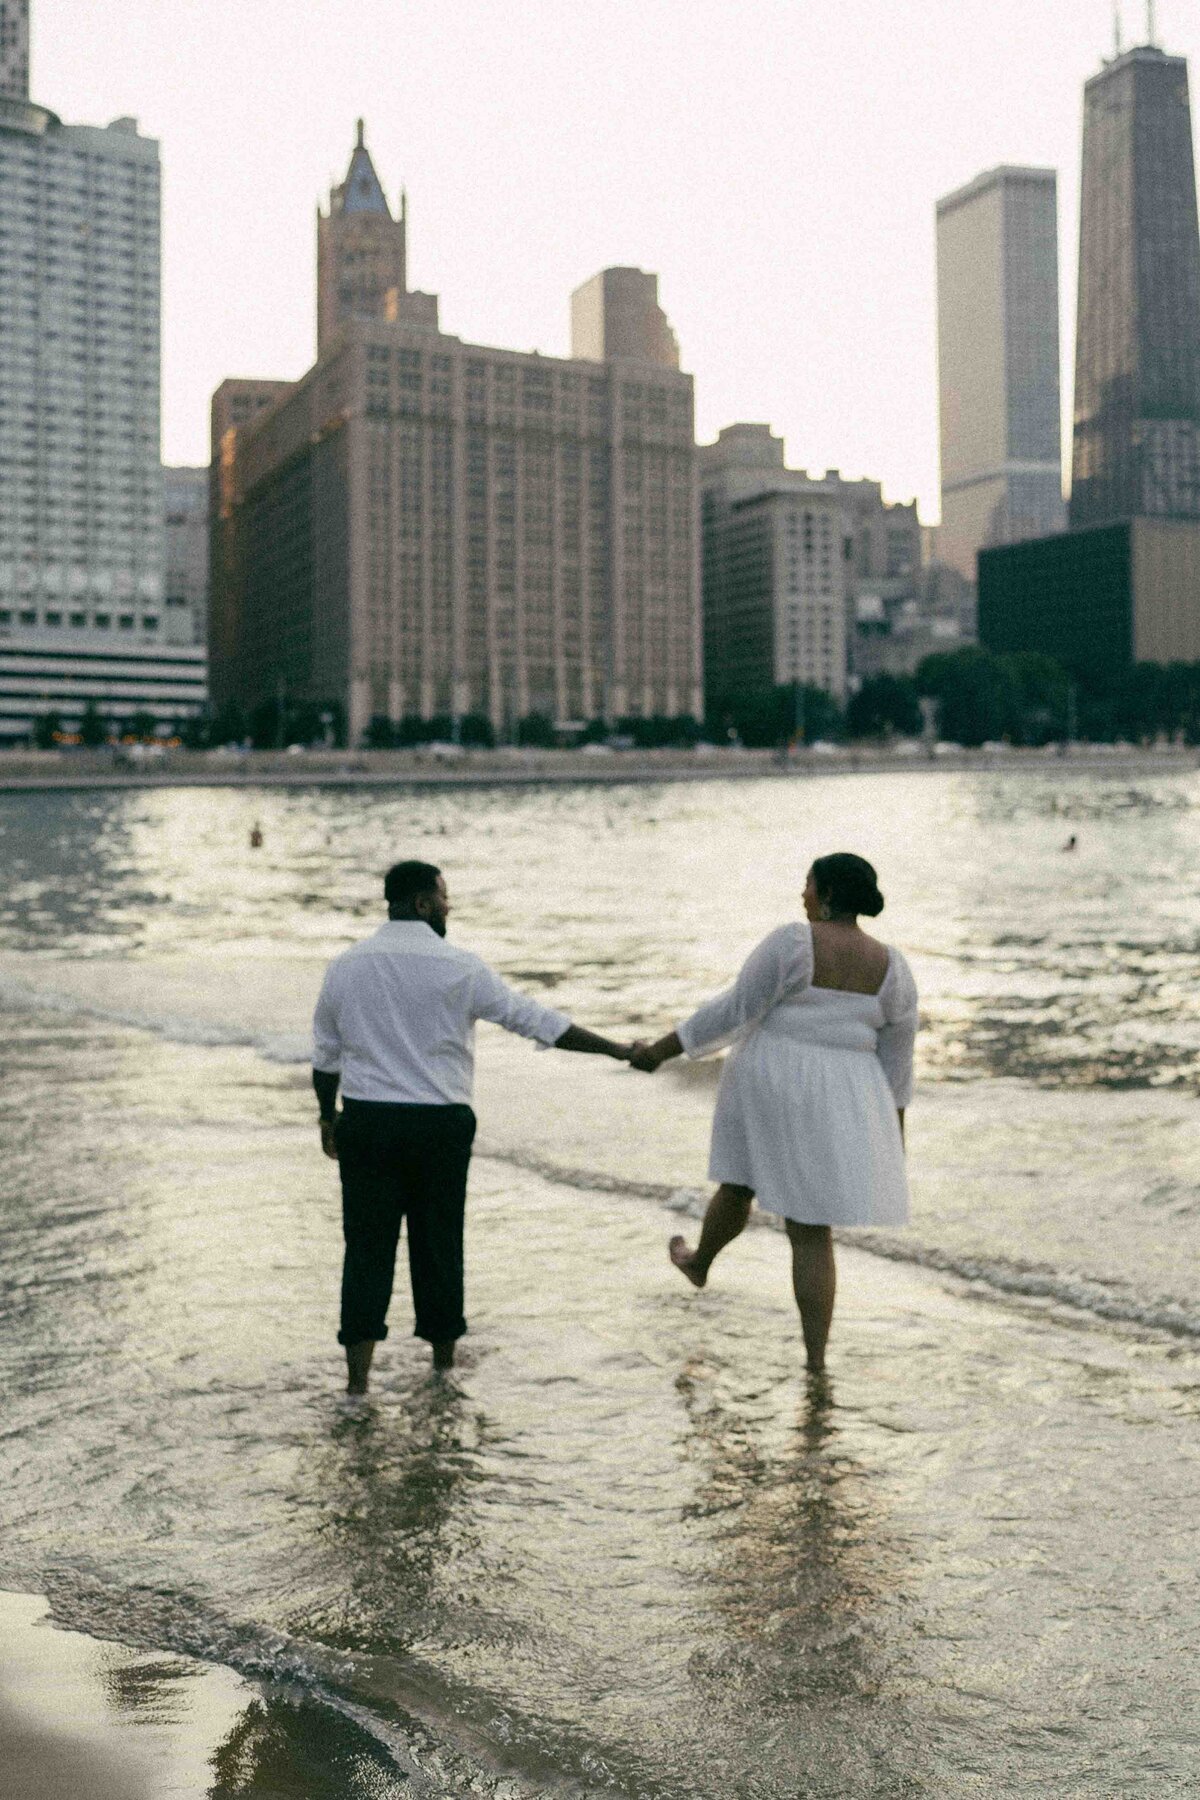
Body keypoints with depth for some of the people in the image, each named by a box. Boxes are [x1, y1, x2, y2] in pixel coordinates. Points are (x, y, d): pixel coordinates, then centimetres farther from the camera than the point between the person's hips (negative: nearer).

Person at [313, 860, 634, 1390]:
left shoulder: (346, 966, 2)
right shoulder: (458, 968, -8)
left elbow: (325, 1054, 10)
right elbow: (534, 1019, -7)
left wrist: (328, 1115, 24)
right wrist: (615, 1049, -1)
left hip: (366, 1125, 2)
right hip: (440, 1126, -2)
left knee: (367, 1247, 4)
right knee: (438, 1244, 12)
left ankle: (357, 1379, -1)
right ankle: (444, 1366, 27)